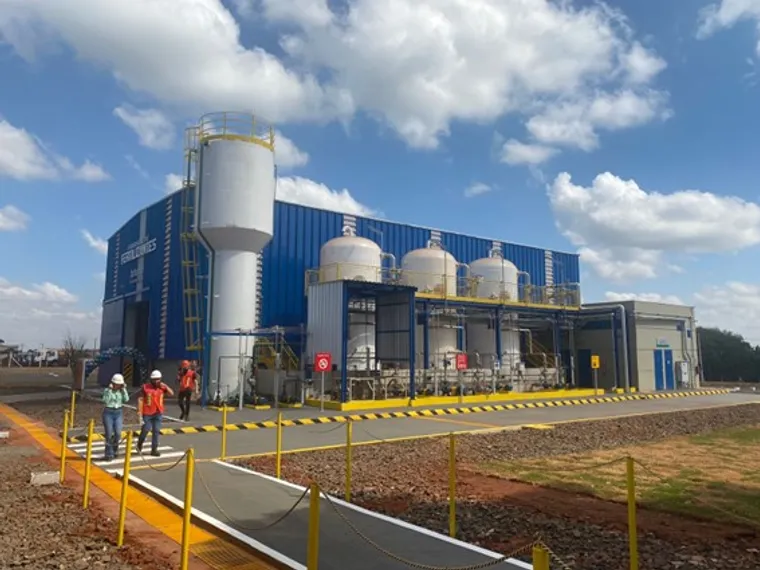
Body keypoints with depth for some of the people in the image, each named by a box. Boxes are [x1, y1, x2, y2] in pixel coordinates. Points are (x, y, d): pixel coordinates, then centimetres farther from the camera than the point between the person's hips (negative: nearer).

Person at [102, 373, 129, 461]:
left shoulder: (122, 390, 3)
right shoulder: (107, 390, -5)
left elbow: (126, 400, -11)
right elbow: (105, 401, -19)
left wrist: (124, 389, -13)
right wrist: (109, 390, -22)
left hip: (119, 413, 2)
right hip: (108, 413, -2)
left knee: (117, 433, -9)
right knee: (109, 434, -4)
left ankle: (115, 447, 21)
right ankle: (109, 454, 8)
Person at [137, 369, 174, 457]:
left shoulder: (162, 387, 3)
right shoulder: (146, 387, -8)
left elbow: (172, 393, -1)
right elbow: (140, 400, -7)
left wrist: (165, 386, -11)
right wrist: (140, 412, -11)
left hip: (158, 413, 3)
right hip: (147, 413, -3)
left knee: (156, 431, 3)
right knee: (145, 430, 0)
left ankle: (154, 449, 10)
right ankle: (140, 443, 30)